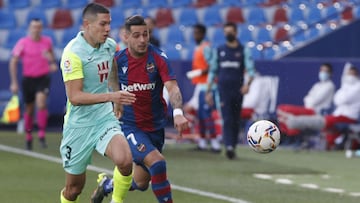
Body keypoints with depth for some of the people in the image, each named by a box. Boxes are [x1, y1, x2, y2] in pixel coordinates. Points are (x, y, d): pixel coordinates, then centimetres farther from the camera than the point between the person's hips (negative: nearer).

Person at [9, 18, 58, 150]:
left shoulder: (47, 41, 0)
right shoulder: (22, 43, -8)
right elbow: (13, 62, -4)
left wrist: (53, 64, 4)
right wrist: (14, 82, -8)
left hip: (43, 78, 0)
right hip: (28, 78, 0)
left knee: (41, 104, -23)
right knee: (29, 109, 9)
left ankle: (42, 135, -16)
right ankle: (28, 137, 28)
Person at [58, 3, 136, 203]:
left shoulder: (110, 45, 1)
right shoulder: (73, 53, -19)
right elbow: (74, 96, -24)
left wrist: (118, 102, 28)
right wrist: (110, 96, -33)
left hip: (105, 118, 4)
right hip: (79, 125, -4)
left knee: (125, 160, -25)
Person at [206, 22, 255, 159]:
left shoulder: (243, 51, 5)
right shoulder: (219, 50, 11)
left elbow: (250, 69, -5)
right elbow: (213, 72, 14)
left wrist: (248, 83, -25)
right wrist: (209, 91, 9)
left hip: (238, 90, 0)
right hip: (223, 90, 0)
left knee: (236, 121, 7)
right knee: (227, 119, -13)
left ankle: (233, 147, 16)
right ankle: (229, 147, -24)